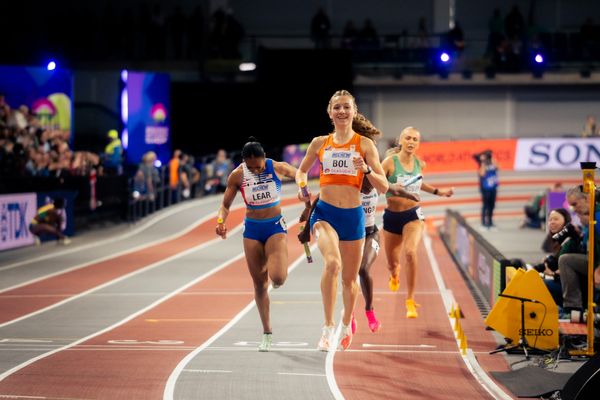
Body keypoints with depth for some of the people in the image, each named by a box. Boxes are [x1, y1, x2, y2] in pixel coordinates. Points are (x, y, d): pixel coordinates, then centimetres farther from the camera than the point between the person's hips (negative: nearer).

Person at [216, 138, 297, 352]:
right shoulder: (237, 175, -9)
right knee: (259, 284, 6)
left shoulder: (278, 168, -12)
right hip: (252, 230, 2)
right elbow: (225, 205, -2)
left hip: (276, 227, -2)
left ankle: (279, 268, 19)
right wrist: (221, 221, -21)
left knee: (277, 278, -21)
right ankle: (267, 333, 18)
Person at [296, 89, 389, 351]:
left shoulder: (364, 144, 0)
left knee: (350, 278, 12)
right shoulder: (319, 143, 6)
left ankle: (346, 324, 40)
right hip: (324, 212, 0)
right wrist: (302, 187, 2)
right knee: (332, 263, -29)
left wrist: (366, 170, -21)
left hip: (353, 215, 1)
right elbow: (302, 170, 23)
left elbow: (383, 187, -3)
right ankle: (328, 326, -21)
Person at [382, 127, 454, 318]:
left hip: (413, 214, 1)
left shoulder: (420, 164, 2)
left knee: (410, 252, -27)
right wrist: (391, 188, -30)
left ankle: (410, 301, -18)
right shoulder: (390, 162, -10)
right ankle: (394, 275, 55)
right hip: (392, 216, -1)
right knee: (392, 263, 12)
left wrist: (438, 191, 20)